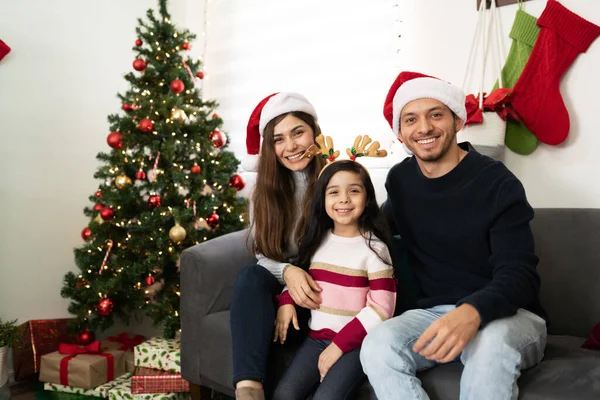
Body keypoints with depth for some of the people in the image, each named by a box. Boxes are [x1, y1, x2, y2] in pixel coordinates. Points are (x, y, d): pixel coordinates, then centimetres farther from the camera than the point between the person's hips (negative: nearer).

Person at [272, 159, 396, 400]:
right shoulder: (317, 240, 7)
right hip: (317, 337, 4)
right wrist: (286, 301, -2)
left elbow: (381, 309, -11)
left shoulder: (373, 247, -7)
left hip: (356, 342, -4)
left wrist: (340, 344, -15)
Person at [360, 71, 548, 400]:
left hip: (508, 315, -3)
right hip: (435, 312, 4)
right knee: (378, 346, -26)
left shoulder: (498, 183, -12)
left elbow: (519, 276, -19)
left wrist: (472, 313, -40)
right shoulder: (400, 179, 4)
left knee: (491, 342, -38)